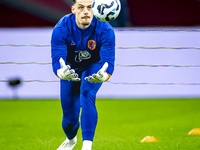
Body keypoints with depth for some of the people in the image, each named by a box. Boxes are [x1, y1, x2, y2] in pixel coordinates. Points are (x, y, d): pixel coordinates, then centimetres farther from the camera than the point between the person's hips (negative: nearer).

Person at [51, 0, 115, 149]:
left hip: (94, 67, -1)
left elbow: (109, 61, -35)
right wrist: (62, 73, -58)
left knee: (87, 94, -32)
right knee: (69, 117, 4)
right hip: (70, 68, 1)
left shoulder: (105, 30, -31)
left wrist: (103, 75, -58)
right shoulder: (61, 29, -30)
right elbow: (56, 60, -34)